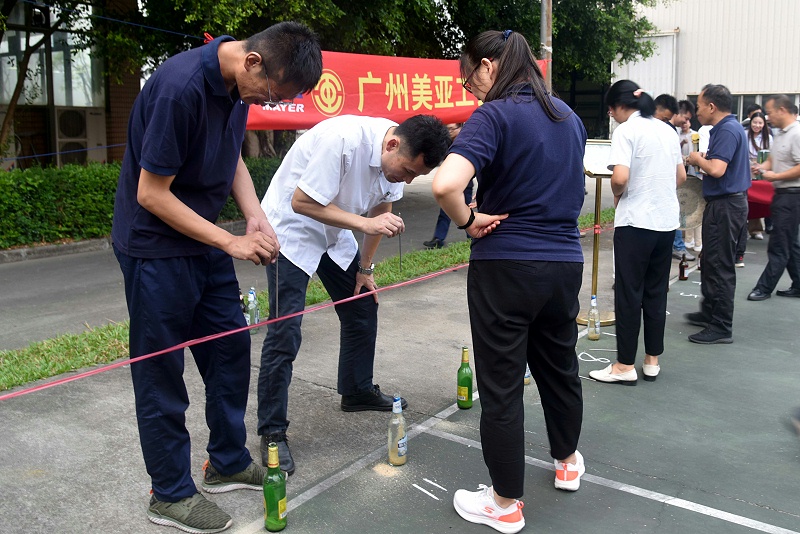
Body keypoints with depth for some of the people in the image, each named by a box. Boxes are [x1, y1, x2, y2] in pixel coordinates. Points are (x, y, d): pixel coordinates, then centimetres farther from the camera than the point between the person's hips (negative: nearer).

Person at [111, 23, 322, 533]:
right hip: (156, 246, -8)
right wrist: (231, 242, -19)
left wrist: (256, 217, -2)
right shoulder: (181, 88, -28)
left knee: (231, 348, 13)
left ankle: (229, 462, 30)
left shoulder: (238, 82, -2)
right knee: (161, 371, 3)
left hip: (201, 239, 8)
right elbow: (152, 194, -23)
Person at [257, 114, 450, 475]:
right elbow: (302, 202, -29)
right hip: (291, 227, -7)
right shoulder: (345, 139, -35)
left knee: (363, 309, 11)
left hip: (334, 232, 8)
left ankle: (357, 392, 32)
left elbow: (381, 208, 5)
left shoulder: (400, 155, -10)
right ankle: (272, 432, 1)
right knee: (285, 332, -10)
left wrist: (365, 268, 7)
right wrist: (364, 223, -34)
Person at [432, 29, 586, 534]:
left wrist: (469, 221, -13)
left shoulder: (494, 116, -14)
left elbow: (445, 185, -29)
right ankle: (568, 461, 45)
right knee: (560, 364, 24)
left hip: (506, 266, -7)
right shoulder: (568, 115, 10)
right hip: (566, 261, 7)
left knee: (501, 384, 5)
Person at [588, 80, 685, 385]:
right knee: (656, 292, 13)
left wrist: (617, 195, -2)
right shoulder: (666, 129, 11)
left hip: (636, 222, -7)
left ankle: (625, 366, 7)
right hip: (666, 220, 7)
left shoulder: (626, 130, -11)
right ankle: (652, 361, 21)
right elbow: (681, 176, 16)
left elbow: (620, 177, -21)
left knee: (629, 293, 1)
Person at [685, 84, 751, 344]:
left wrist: (698, 159, -12)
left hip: (725, 205, -11)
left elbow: (717, 169, -29)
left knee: (720, 266, -4)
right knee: (711, 261, 20)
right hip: (723, 203, 11)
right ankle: (709, 312, 33)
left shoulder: (728, 130, -18)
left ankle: (721, 328, 3)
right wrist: (702, 160, 7)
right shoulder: (727, 127, 14)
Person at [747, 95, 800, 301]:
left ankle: (765, 288, 3)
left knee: (778, 246, -3)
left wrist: (775, 176, -16)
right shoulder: (779, 133, 12)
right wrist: (762, 167, 2)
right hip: (781, 193, 10)